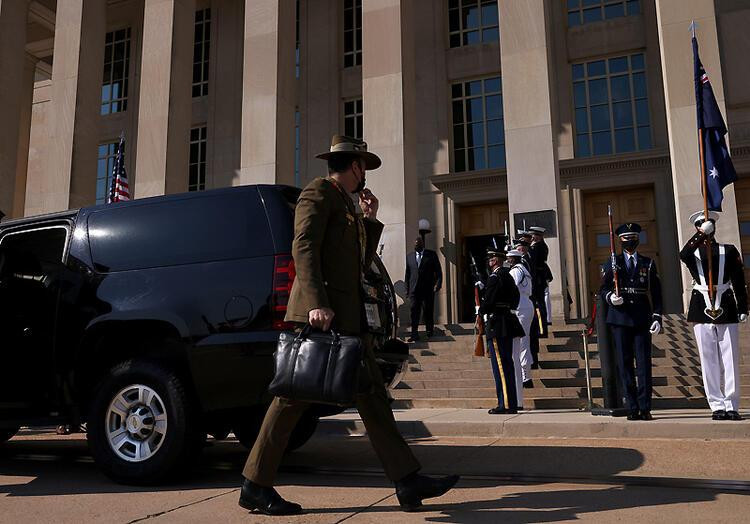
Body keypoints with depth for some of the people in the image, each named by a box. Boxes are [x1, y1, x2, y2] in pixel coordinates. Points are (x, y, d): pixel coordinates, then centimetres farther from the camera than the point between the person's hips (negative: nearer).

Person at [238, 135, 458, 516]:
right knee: (294, 395, -5)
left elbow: (361, 262, 25)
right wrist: (316, 303, -27)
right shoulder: (318, 192, -2)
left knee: (371, 395, 6)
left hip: (347, 316, 10)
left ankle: (407, 482, 10)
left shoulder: (345, 204, 25)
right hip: (321, 314, -10)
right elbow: (303, 247, -16)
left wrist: (369, 219, 20)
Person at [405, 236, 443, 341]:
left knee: (428, 311, 6)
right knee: (414, 312, -4)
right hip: (414, 289, 1)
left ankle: (429, 331, 23)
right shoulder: (409, 256, 13)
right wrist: (407, 288, 9)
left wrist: (438, 284, -9)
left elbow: (438, 271, 3)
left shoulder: (431, 254, 5)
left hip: (428, 289, -1)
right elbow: (407, 274, 15)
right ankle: (414, 334, -6)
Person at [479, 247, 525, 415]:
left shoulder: (495, 277, -13)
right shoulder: (507, 275, 17)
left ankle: (506, 404, -4)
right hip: (508, 323, 10)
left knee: (500, 365, -6)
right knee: (507, 364, 13)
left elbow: (488, 301, -18)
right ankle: (511, 403, 18)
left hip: (497, 324, -10)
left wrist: (481, 311, 3)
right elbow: (515, 298, 22)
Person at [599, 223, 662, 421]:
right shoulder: (612, 264, 11)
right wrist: (610, 297, -14)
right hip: (620, 318, 0)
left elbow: (656, 293, 8)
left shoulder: (648, 264, 12)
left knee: (644, 363, -3)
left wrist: (657, 318, -2)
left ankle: (645, 408, 1)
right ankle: (632, 408, 7)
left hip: (642, 319, 0)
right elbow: (603, 289, 9)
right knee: (624, 363, 1)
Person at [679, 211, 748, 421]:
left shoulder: (729, 251, 12)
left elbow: (739, 282, 9)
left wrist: (743, 308, 2)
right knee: (709, 361, 2)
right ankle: (717, 406, 8)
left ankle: (731, 406, 6)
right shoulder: (692, 252, 10)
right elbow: (683, 255, -17)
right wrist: (701, 234, -24)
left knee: (731, 360, 0)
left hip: (726, 309, 0)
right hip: (702, 310, 0)